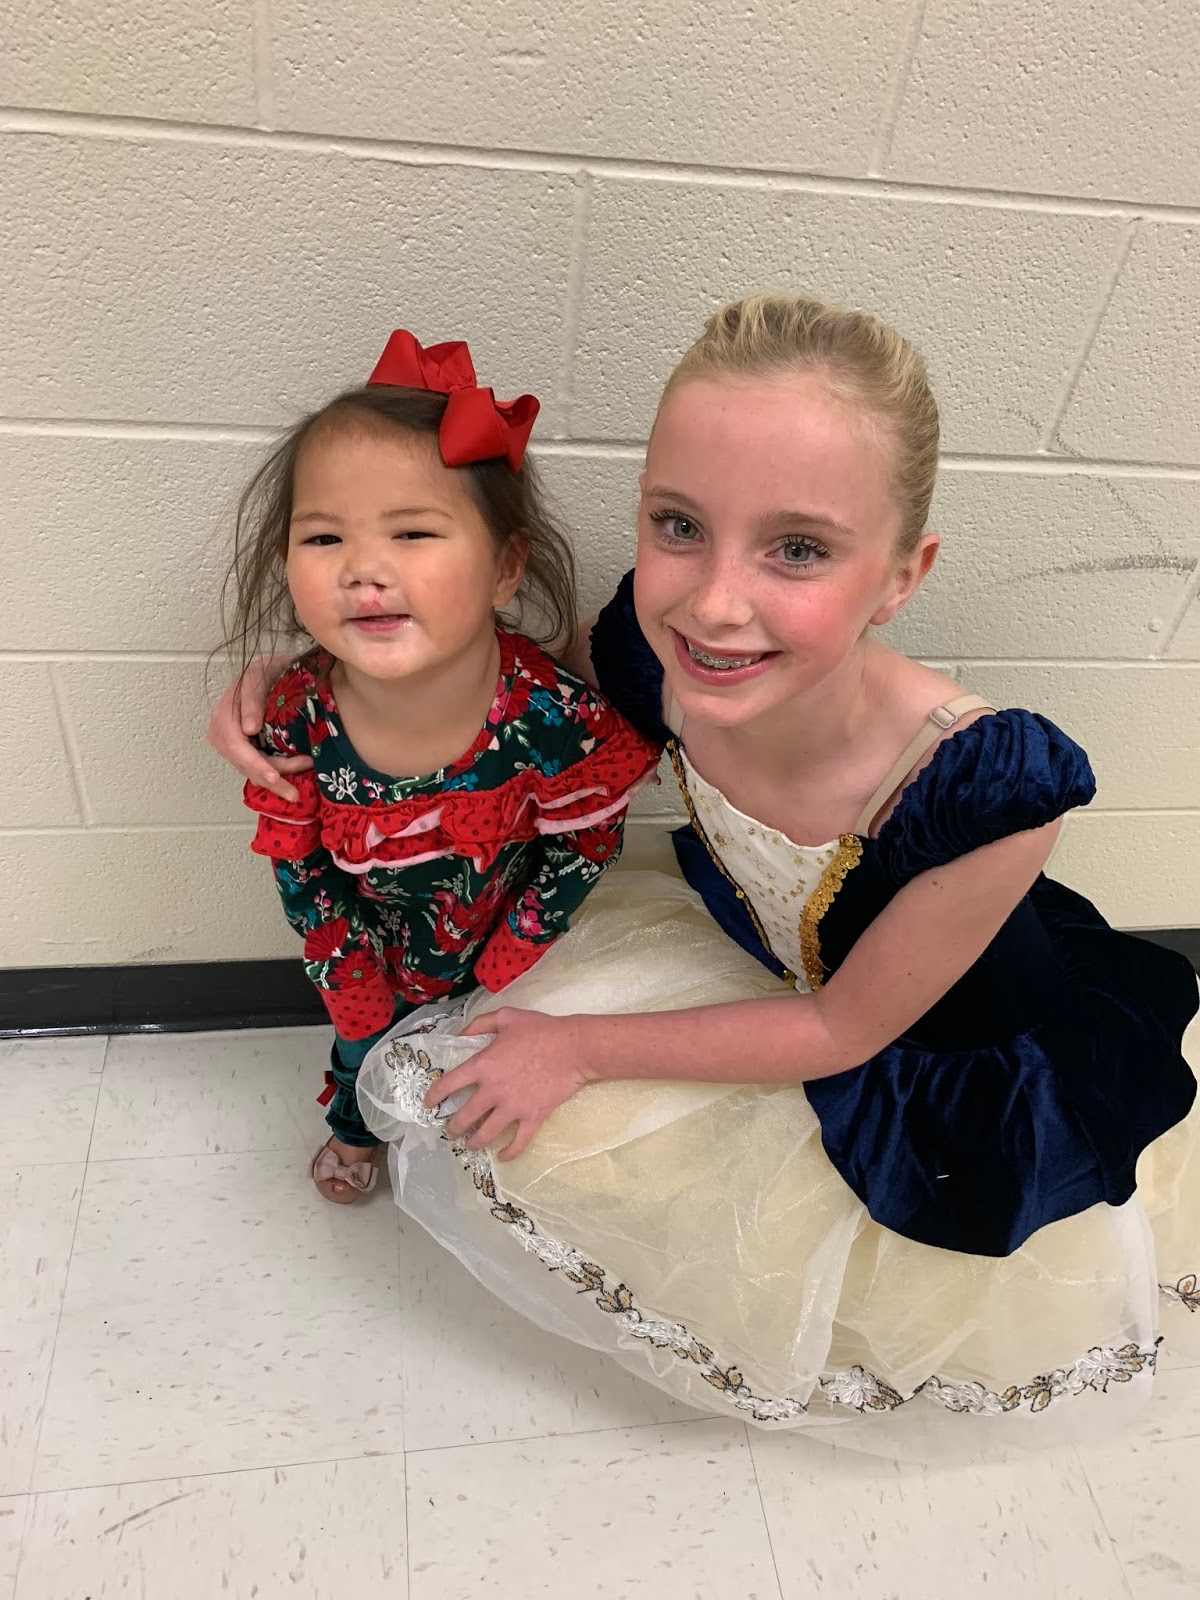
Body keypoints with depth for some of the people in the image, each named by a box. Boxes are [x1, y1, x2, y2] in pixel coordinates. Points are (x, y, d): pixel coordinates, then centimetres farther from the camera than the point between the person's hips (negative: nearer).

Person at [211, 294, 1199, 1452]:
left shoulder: (991, 786, -40)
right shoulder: (651, 655, -31)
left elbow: (845, 1028, -23)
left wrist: (582, 1048, -19)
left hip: (949, 1072, -3)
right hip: (752, 967, 4)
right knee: (443, 1091, 0)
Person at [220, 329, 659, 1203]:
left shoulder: (556, 715, -37)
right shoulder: (295, 721, -29)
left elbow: (582, 850, -19)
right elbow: (302, 874, -12)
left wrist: (500, 979, -13)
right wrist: (359, 993, -6)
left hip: (509, 947, -2)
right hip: (381, 954, 2)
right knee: (369, 1048, 31)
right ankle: (355, 1123, 66)